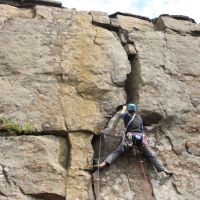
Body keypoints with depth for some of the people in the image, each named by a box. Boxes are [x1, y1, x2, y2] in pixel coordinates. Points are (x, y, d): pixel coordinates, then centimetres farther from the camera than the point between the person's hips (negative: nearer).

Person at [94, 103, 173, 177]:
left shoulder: (126, 115, 12)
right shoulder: (139, 118, 20)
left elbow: (120, 115, 34)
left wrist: (124, 108, 52)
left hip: (129, 138, -2)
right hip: (140, 138, 2)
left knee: (116, 152, -3)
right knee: (151, 155, 2)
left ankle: (105, 163, -25)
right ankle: (163, 170, -7)